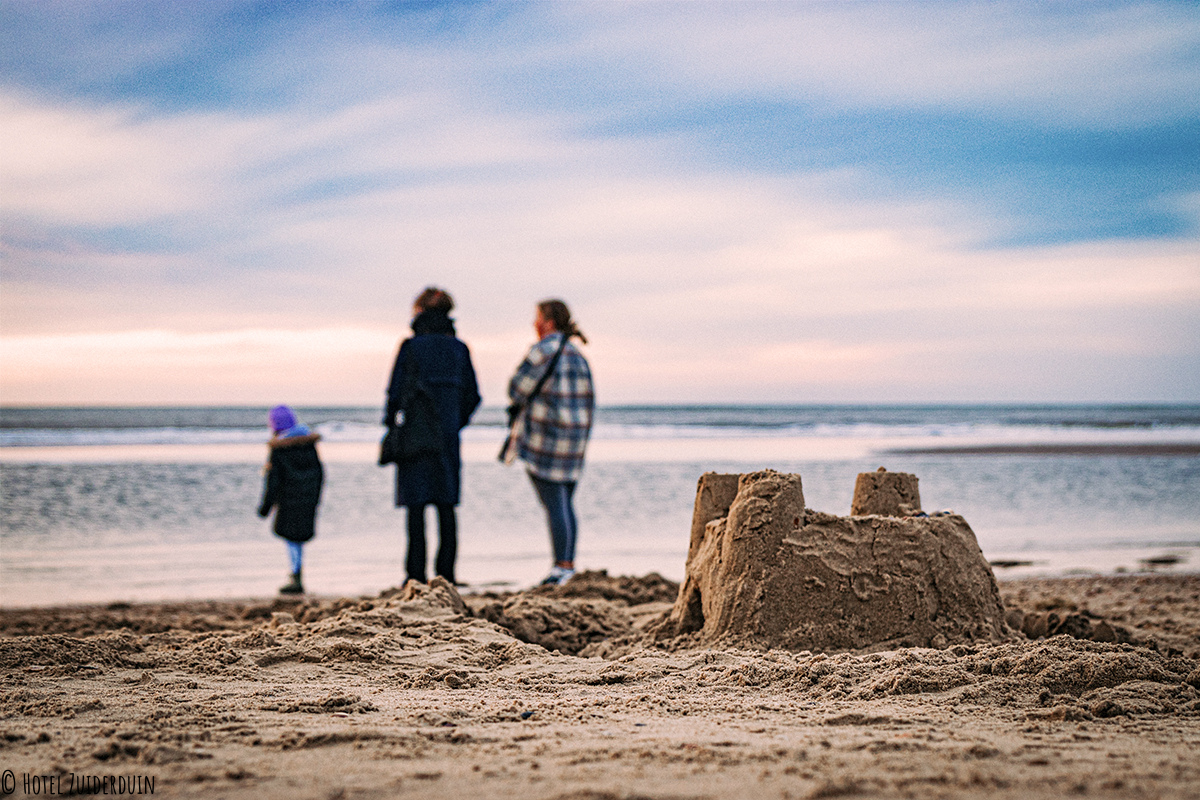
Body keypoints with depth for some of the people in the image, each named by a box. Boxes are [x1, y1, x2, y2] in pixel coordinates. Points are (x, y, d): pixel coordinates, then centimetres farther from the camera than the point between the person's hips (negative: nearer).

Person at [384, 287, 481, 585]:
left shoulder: (411, 346, -7)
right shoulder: (459, 348, 6)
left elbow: (396, 392, -9)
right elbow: (472, 395, 9)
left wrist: (389, 425, 7)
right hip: (448, 436, 4)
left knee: (415, 505, 0)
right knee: (446, 504, 8)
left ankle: (416, 573, -1)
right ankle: (446, 570, 7)